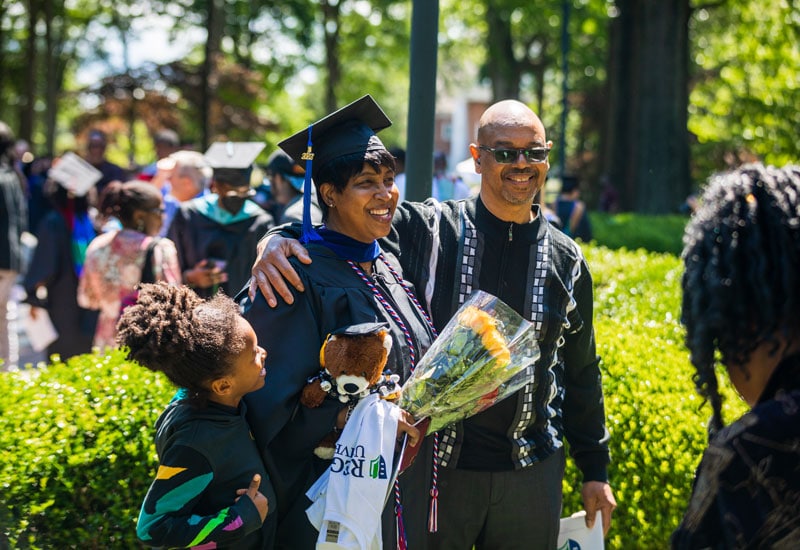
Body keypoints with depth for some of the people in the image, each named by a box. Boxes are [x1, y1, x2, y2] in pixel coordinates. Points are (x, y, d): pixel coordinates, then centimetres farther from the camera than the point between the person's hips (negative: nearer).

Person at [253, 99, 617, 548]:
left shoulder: (566, 260, 5)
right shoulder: (428, 230, -4)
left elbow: (582, 374, 12)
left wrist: (596, 469, 14)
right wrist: (281, 240, -29)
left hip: (532, 473, 2)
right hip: (436, 464, -2)